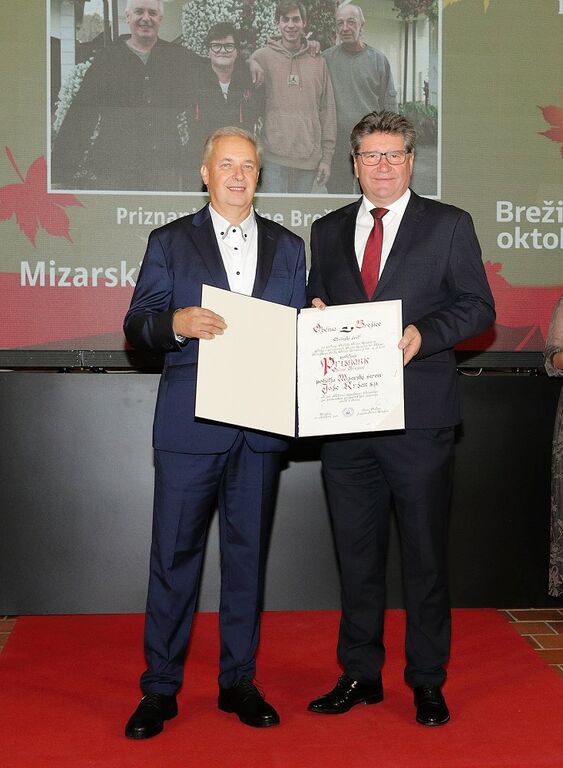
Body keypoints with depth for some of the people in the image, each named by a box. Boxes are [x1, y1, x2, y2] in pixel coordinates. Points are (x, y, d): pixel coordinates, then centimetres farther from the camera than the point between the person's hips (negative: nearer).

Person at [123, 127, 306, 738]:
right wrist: (175, 323, -19)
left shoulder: (288, 247, 15)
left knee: (248, 551, 9)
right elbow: (136, 325, 2)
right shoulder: (169, 241, 8)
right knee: (174, 552, 1)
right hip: (190, 423, -2)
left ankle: (239, 681, 23)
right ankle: (160, 688, 15)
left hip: (261, 425, 2)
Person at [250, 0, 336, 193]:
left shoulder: (317, 62, 10)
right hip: (273, 156, -3)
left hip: (309, 156, 3)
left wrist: (327, 157, 6)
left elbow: (327, 111, 10)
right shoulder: (261, 57, 3)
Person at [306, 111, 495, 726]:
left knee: (425, 553, 6)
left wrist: (422, 334, -17)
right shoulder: (327, 231, 14)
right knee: (356, 553, 12)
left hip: (419, 415, -3)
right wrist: (314, 310, -5)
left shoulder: (449, 225, 4)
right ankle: (360, 674, 26)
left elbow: (478, 306, -1)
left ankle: (427, 681, 21)